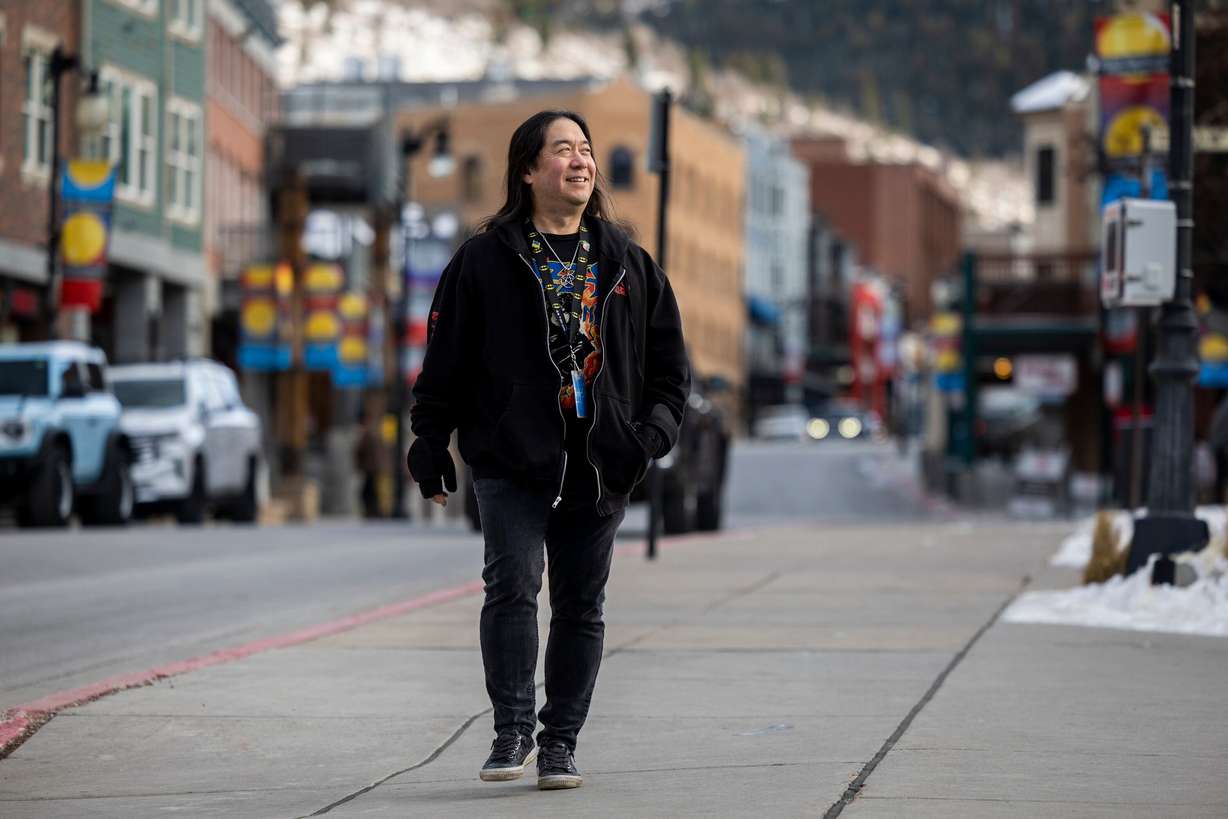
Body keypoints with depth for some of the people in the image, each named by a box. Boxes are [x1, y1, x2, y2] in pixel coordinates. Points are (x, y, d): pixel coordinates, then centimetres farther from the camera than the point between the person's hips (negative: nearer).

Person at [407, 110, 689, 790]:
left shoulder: (627, 263, 12)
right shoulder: (484, 261, 2)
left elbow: (668, 355, 16)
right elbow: (445, 358, 4)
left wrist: (658, 422, 1)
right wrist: (430, 443, 0)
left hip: (599, 464, 3)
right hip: (511, 460, -3)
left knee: (580, 605, 4)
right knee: (512, 582, -16)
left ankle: (559, 742, 11)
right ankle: (513, 730, -9)